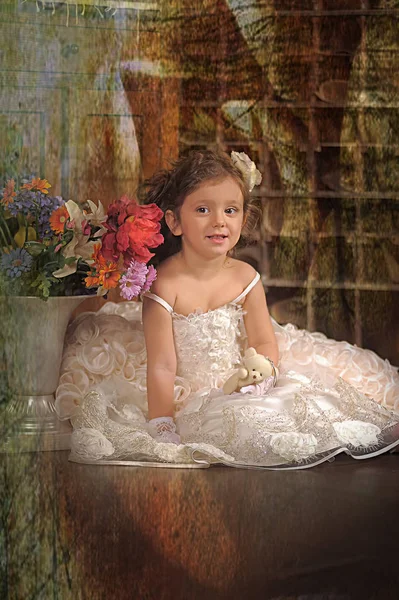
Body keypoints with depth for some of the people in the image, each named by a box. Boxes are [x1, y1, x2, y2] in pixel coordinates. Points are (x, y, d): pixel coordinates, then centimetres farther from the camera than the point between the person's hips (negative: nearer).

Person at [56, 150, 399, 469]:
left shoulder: (245, 278, 1)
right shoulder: (165, 284, -16)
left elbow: (264, 342, 4)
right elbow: (161, 365, -18)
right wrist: (162, 428, -22)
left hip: (236, 389, 6)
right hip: (188, 398, -6)